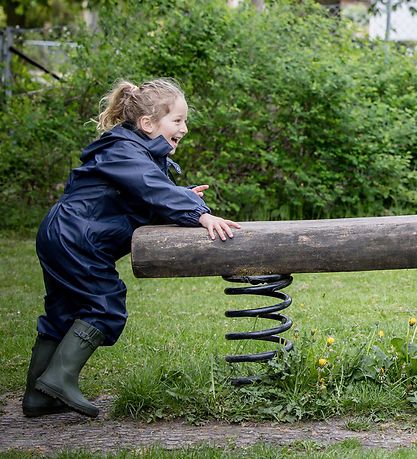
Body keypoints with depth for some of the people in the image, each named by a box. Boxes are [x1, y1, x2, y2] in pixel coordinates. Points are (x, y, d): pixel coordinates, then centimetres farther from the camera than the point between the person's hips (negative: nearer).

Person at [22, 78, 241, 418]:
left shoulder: (144, 154, 13)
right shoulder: (124, 152, -18)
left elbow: (148, 200, 18)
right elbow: (155, 190, -33)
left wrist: (181, 198, 2)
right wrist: (200, 214, -42)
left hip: (60, 237, 11)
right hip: (75, 240, -11)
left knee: (64, 313, 13)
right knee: (105, 306, -10)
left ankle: (38, 396, 19)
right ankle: (61, 377, -10)